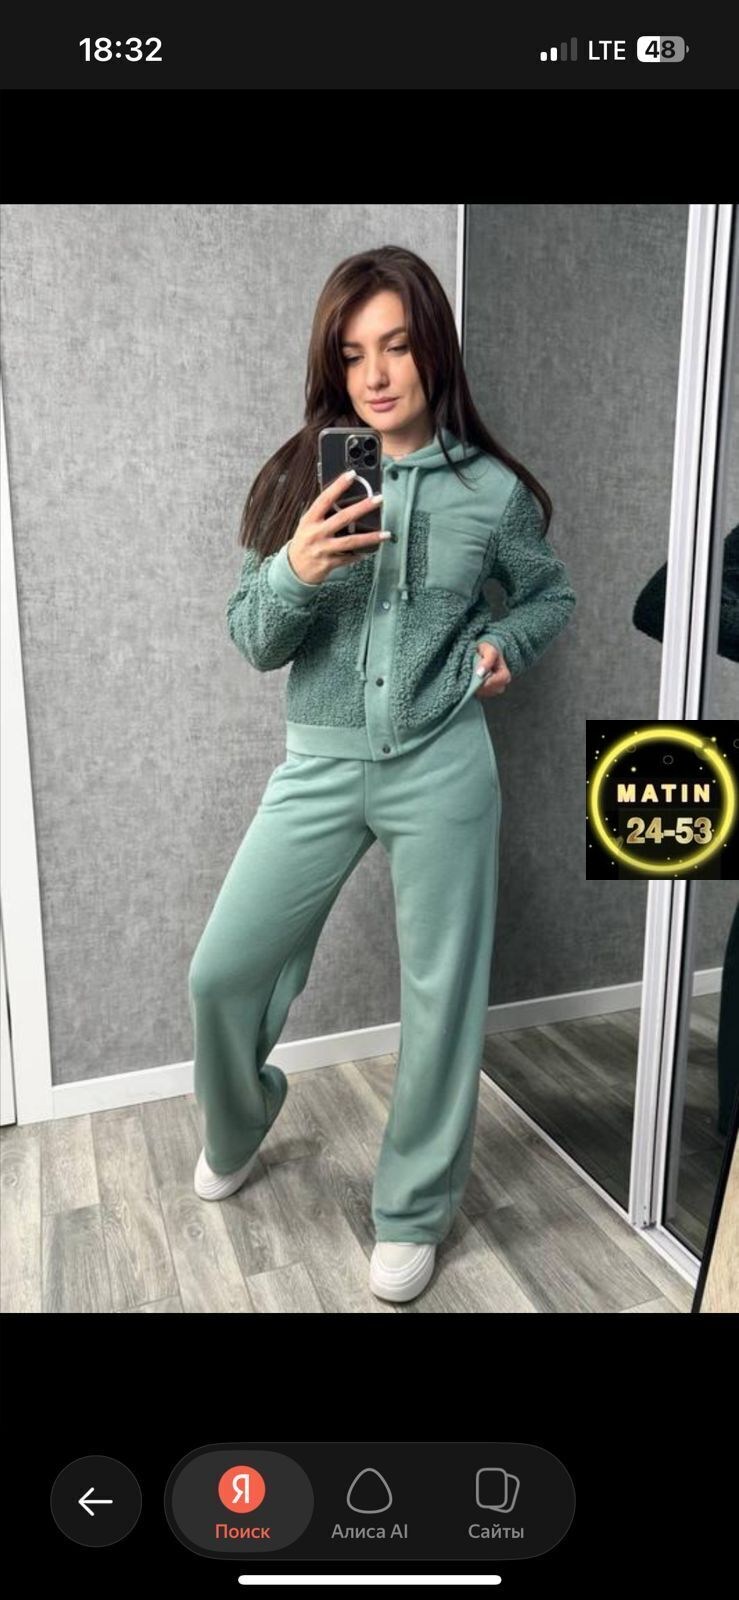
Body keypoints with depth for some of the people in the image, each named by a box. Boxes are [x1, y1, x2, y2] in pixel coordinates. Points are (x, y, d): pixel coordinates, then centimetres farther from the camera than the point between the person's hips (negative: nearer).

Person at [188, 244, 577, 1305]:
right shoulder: (298, 481, 0)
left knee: (441, 996, 7)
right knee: (222, 971, 5)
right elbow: (252, 644, -2)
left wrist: (507, 642, -4)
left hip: (442, 768, -1)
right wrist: (296, 572, -21)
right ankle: (236, 1126, 40)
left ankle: (414, 1214, 30)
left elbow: (553, 593, 16)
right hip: (319, 765, 2)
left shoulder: (493, 490, -2)